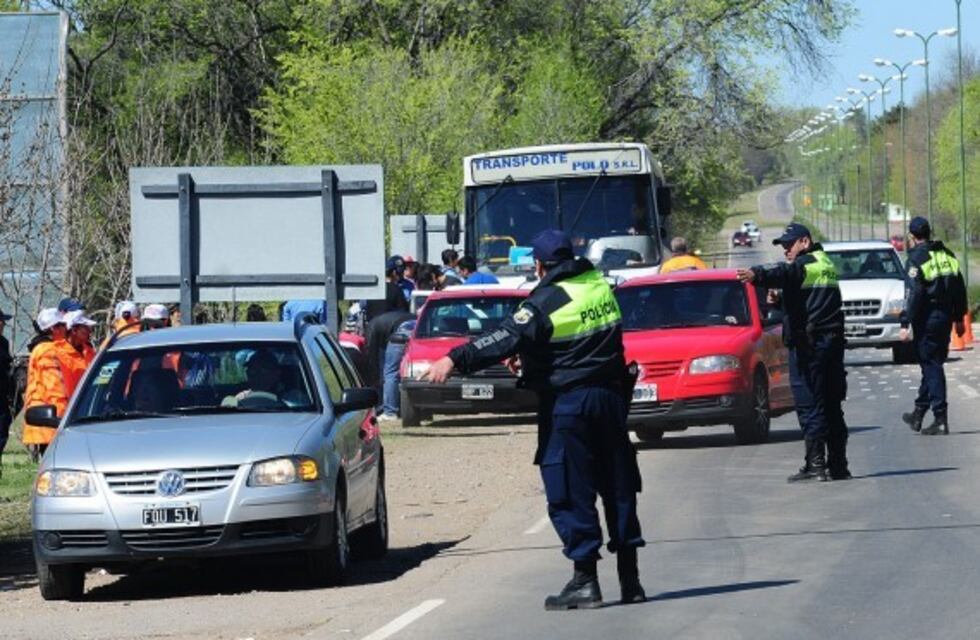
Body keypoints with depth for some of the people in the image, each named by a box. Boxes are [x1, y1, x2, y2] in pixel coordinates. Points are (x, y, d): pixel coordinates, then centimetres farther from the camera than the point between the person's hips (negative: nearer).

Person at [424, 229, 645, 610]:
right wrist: (527, 354, 26)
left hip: (568, 404, -7)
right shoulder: (600, 286, 8)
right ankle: (630, 578, 14)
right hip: (610, 397, 7)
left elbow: (507, 338, -22)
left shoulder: (547, 302, -14)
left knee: (569, 494, -1)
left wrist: (455, 361, -22)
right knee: (619, 488, 12)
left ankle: (585, 580, -4)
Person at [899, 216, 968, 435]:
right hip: (946, 317, 7)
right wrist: (959, 318, 20)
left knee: (932, 366, -4)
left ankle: (941, 419, -8)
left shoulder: (917, 258, -11)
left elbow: (915, 294, -18)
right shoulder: (947, 255, 10)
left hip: (927, 318, -7)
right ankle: (919, 413, 26)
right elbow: (959, 288, 13)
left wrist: (906, 324, -17)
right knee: (931, 365, 16)